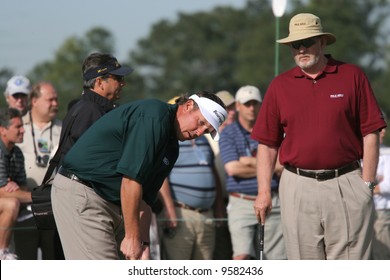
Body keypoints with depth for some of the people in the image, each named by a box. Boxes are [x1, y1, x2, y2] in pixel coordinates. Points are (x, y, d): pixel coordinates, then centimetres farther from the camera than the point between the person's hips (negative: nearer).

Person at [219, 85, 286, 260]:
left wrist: (251, 161, -7)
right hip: (242, 203, -2)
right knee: (242, 256, -16)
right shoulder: (228, 134, 4)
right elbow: (232, 168, -10)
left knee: (276, 259, 2)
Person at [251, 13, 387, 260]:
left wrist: (367, 183, -5)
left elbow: (370, 133, 1)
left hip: (346, 185, -2)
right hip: (298, 188, 2)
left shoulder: (352, 76, 3)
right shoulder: (280, 86, 9)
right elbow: (267, 144, 10)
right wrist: (264, 191, 3)